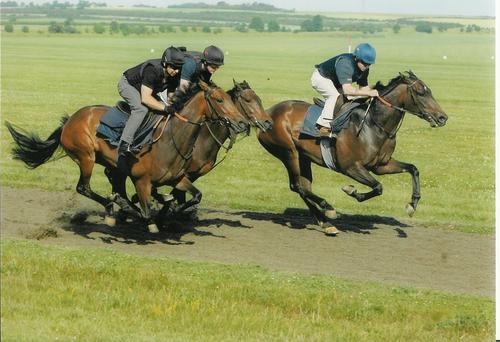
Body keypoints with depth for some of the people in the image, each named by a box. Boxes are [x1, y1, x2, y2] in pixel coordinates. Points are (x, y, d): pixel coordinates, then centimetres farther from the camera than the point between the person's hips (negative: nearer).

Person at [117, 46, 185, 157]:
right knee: (141, 109, -32)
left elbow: (171, 97, -3)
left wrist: (171, 105, -23)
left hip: (145, 89, 9)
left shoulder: (174, 76, -15)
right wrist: (165, 108, -44)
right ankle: (124, 145, -40)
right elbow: (145, 98, -40)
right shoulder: (152, 70, -38)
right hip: (127, 85, -9)